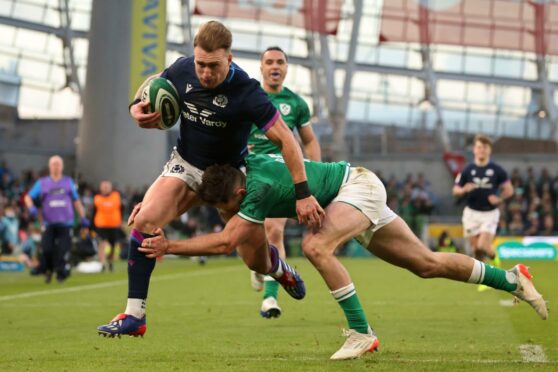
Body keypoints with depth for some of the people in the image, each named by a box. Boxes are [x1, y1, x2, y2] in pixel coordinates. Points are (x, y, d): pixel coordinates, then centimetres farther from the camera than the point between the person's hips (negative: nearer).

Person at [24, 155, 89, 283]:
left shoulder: (68, 182, 13)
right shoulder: (42, 183, 8)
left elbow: (76, 201, 20)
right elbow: (28, 197, 8)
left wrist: (83, 217, 17)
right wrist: (31, 207, -13)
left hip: (65, 223, 1)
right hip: (49, 223, -1)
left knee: (63, 248, -8)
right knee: (47, 248, -11)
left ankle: (61, 273, 7)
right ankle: (48, 270, 14)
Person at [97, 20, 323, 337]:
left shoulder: (246, 92, -30)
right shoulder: (182, 70, -17)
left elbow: (285, 139, -28)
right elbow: (154, 84, 6)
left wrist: (303, 194, -32)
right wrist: (137, 107, -17)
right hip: (187, 164, 2)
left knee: (257, 261, 4)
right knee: (145, 220, -21)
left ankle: (276, 266, 46)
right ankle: (134, 315, -15)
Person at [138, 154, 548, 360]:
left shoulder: (259, 189, -32)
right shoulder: (239, 163, -8)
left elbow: (225, 241, -35)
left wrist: (169, 247, -31)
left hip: (358, 186, -9)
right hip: (356, 189, 9)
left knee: (316, 245, -32)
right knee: (427, 263, 12)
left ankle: (362, 333, -24)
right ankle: (512, 279, 24)